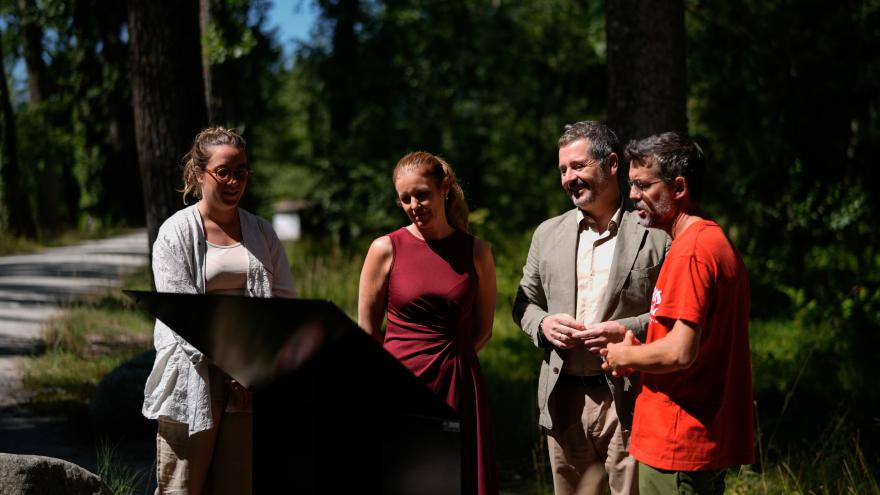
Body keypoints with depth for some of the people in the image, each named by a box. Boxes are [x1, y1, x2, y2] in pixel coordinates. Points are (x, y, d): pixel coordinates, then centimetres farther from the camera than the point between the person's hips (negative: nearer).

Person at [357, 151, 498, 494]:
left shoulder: (476, 252, 5)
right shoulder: (385, 249, 1)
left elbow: (483, 330, 12)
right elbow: (367, 330, 7)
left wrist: (447, 358, 2)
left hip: (458, 389, 1)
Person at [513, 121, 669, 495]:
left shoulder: (653, 232, -3)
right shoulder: (548, 233, 12)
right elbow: (524, 302, 18)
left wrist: (627, 330, -18)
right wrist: (542, 324, -3)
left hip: (629, 398, -4)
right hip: (564, 400, 5)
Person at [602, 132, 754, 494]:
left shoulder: (692, 250, -17)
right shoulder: (716, 240, 15)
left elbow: (680, 352, -24)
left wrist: (624, 356, -7)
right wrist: (640, 349, 10)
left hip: (678, 445, -10)